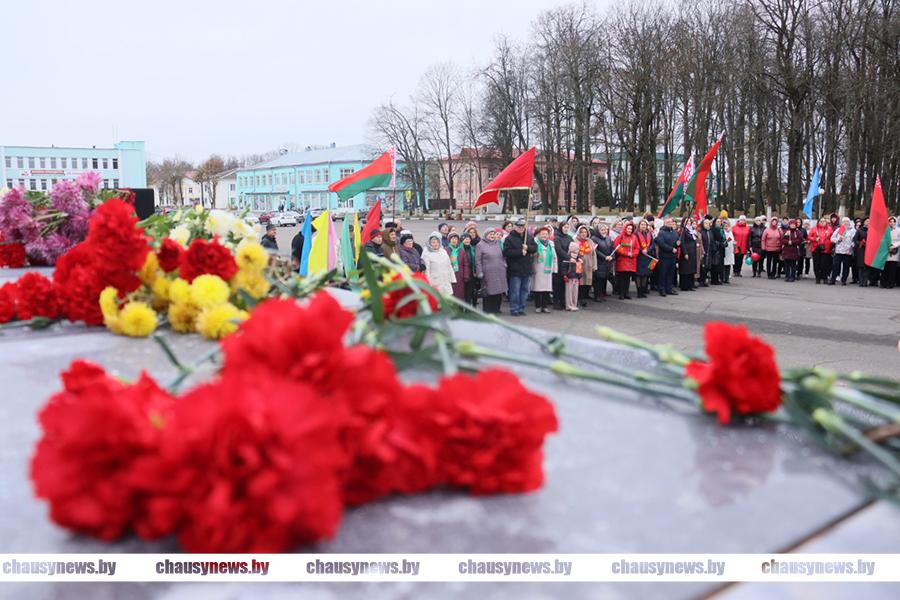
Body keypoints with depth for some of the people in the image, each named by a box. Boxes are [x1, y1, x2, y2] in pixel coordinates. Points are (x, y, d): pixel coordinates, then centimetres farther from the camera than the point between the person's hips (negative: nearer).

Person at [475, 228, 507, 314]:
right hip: (488, 274, -5)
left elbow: (503, 257, 22)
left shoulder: (498, 244, 15)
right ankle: (488, 310, 8)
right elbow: (478, 261, -4)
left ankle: (496, 309, 19)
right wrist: (480, 273, -9)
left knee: (499, 292, 5)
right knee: (489, 292, -2)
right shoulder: (480, 245, -1)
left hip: (500, 273, 5)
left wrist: (504, 265, 14)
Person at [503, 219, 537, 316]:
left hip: (526, 269, 6)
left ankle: (521, 309, 20)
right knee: (515, 290, -4)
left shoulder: (529, 238, 12)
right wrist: (520, 252, -18)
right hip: (515, 269, -6)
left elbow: (535, 248, 7)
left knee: (524, 290, 11)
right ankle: (514, 309, 3)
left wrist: (527, 248, -13)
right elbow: (506, 252, -15)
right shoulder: (509, 238, -7)